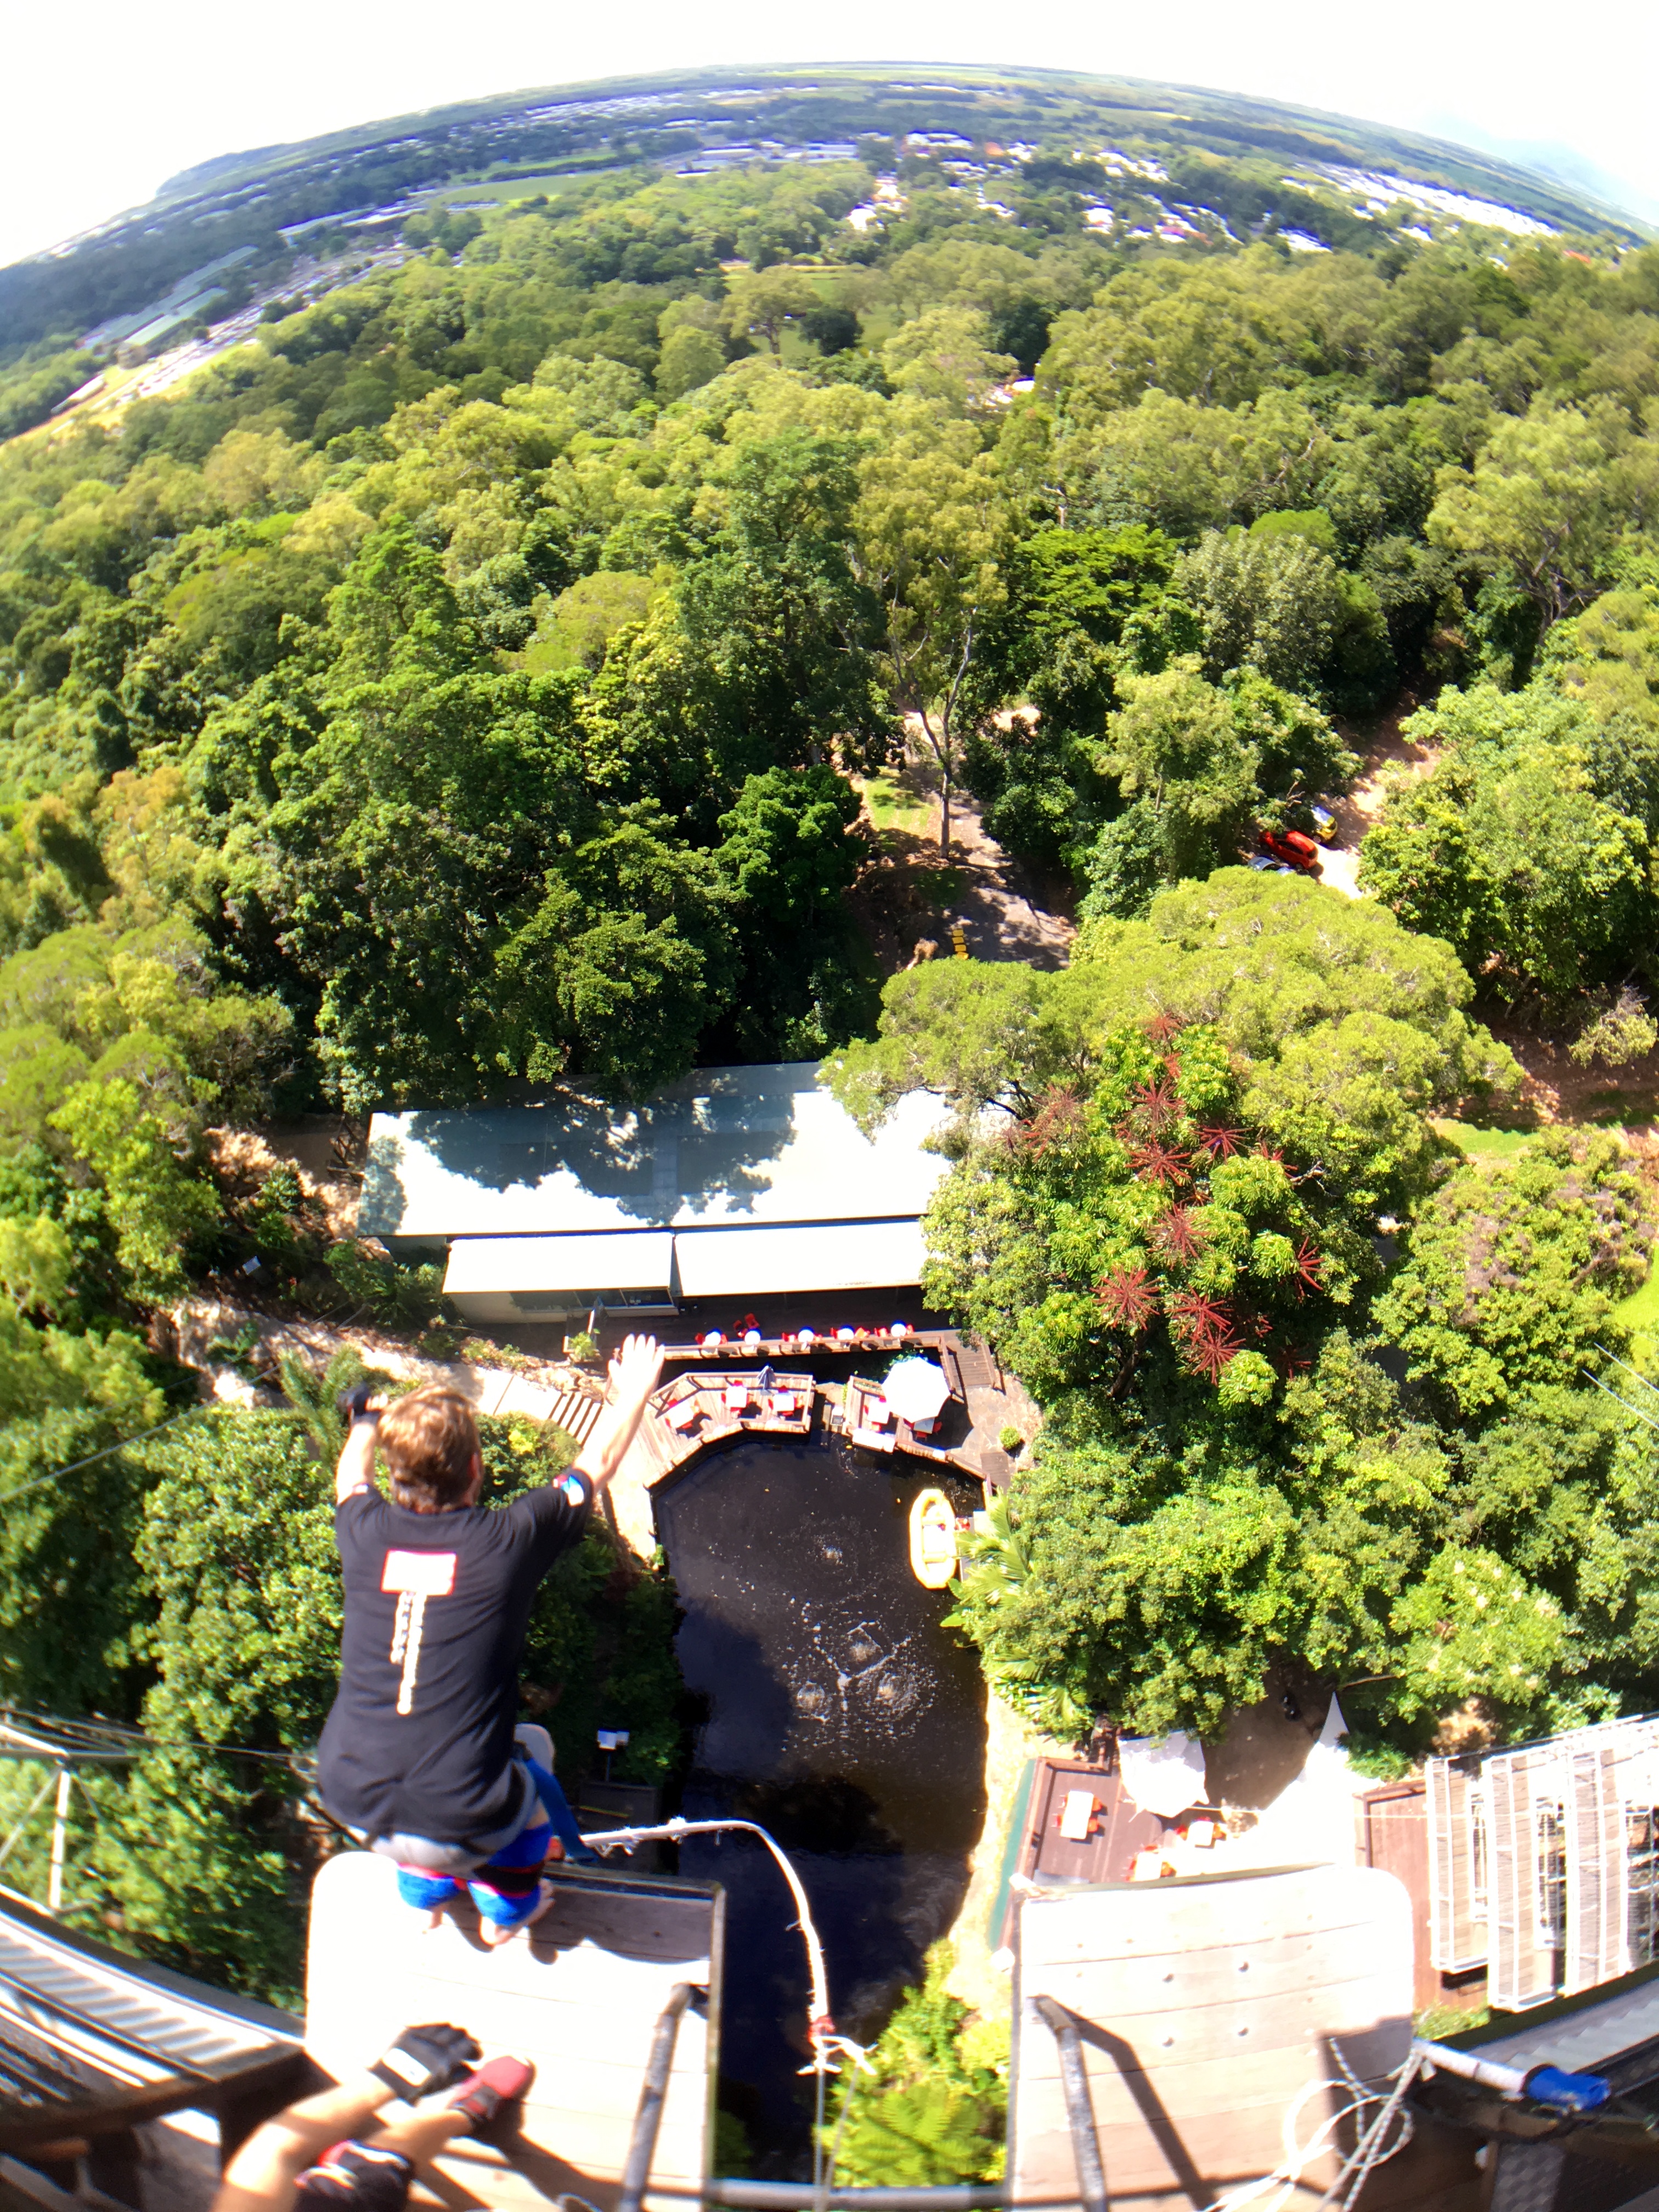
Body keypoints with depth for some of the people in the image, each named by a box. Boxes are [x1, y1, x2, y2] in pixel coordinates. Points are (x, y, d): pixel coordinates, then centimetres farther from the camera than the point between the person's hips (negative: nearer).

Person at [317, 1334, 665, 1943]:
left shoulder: (367, 1534, -6)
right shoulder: (509, 1540, -13)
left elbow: (351, 1474, 20)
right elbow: (596, 1465, 6)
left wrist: (367, 1424, 41)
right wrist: (631, 1396, 23)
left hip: (350, 1805, 3)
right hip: (459, 1826, -3)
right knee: (530, 1749, 28)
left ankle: (425, 1885, 47)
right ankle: (507, 1905, 43)